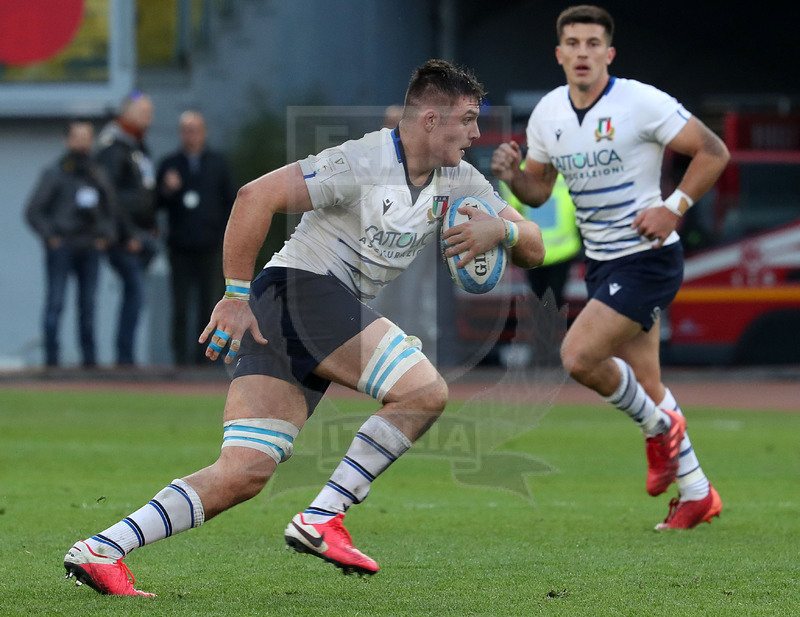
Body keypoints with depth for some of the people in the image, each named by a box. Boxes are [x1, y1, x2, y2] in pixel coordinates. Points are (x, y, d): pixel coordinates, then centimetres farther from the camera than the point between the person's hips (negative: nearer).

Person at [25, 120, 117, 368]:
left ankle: (89, 356, 11)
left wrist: (105, 236, 10)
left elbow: (110, 209, 24)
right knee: (55, 302, -8)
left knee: (88, 304, 6)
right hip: (61, 249, -4)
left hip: (90, 248, 4)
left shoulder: (98, 175, 13)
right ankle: (51, 355, -6)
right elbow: (33, 211, -3)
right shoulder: (54, 173, -1)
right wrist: (50, 236, -8)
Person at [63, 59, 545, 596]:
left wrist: (501, 229, -9)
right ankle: (321, 520, -13)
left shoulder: (458, 182, 12)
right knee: (426, 391, -18)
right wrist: (235, 296, -17)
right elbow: (256, 197, -17)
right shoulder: (362, 163, -13)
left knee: (244, 474, -4)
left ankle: (101, 551, -8)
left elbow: (534, 248, 14)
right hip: (302, 286, -8)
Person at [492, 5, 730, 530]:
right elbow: (539, 188, 14)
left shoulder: (642, 103, -15)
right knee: (644, 383, 11)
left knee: (579, 356, -19)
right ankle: (697, 495, 23)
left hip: (647, 257, -7)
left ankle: (658, 426, 6)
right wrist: (512, 176, -7)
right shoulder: (548, 114, 4)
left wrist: (674, 208, -18)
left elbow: (714, 152, -9)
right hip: (601, 263, 7)